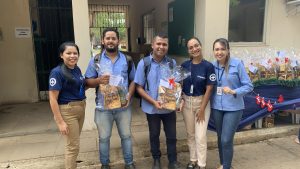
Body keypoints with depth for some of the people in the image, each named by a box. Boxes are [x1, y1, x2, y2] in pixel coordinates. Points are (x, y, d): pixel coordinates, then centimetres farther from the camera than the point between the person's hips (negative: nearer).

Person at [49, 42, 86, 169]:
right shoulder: (57, 72, -16)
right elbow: (52, 99, -18)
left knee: (73, 143, 21)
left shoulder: (77, 69, 5)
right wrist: (60, 122, -21)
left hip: (80, 108, 8)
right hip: (67, 111, -7)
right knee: (73, 146, 2)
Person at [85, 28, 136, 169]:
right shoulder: (96, 60, 0)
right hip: (103, 106, -1)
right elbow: (88, 81, 1)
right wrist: (98, 80, -20)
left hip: (123, 106, 1)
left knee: (126, 135, 14)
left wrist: (129, 95, -10)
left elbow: (133, 80, 5)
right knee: (104, 138, 12)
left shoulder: (127, 59, 3)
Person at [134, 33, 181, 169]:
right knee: (154, 135, 18)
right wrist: (154, 102, -19)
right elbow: (139, 87, -9)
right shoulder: (144, 63, -10)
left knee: (171, 136, 12)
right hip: (152, 108, -1)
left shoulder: (172, 63, -3)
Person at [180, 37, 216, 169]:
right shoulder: (184, 65, -1)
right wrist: (181, 100, -8)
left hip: (202, 101, -3)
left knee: (200, 136, -1)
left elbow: (209, 89, -11)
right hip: (187, 101, 4)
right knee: (190, 134, 15)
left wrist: (202, 109, -12)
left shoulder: (208, 66, -11)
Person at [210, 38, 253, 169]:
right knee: (220, 138, 16)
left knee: (226, 140, -5)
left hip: (233, 108, -4)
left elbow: (248, 86, -9)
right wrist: (210, 101, -7)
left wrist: (234, 92, -23)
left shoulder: (237, 64, -11)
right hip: (216, 107, 4)